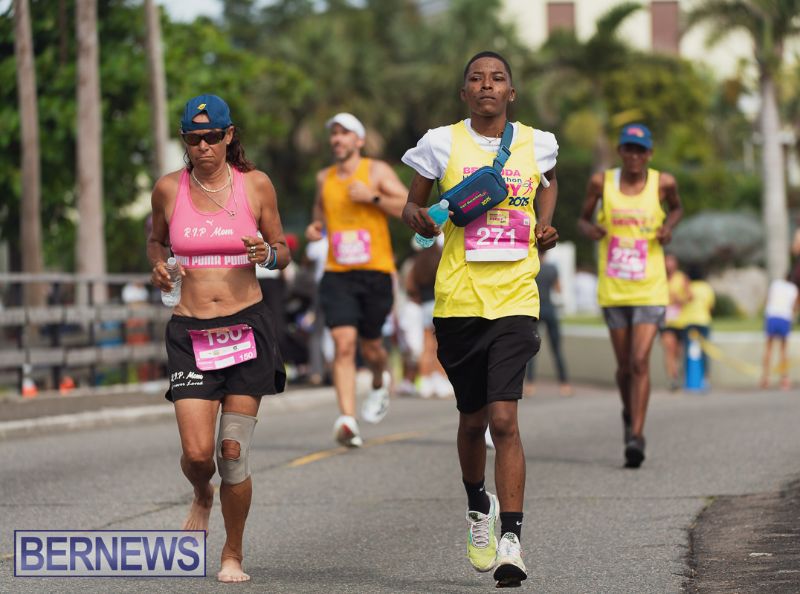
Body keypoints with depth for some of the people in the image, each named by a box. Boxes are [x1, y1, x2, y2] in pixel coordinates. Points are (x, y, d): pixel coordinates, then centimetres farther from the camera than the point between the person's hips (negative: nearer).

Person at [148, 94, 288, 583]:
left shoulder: (256, 184, 1)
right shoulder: (169, 189, 4)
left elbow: (282, 249, 11)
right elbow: (156, 240, 21)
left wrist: (267, 254, -11)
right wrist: (159, 266, 0)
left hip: (248, 327, -1)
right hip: (191, 332, 1)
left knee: (233, 452, -4)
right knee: (197, 452, -12)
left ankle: (234, 555, 16)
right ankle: (202, 497, 26)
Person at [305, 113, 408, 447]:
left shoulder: (377, 171, 1)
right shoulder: (324, 178, 12)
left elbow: (409, 208, -6)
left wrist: (373, 196, -17)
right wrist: (315, 228, 8)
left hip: (375, 272, -2)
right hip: (337, 273, 2)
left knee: (370, 347, 10)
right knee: (343, 343, -15)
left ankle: (380, 383, 46)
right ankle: (347, 420, -22)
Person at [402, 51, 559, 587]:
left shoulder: (537, 143, 5)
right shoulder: (442, 144, 1)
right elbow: (412, 205, 12)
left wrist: (546, 228, 10)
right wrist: (418, 218, -12)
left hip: (515, 299, -1)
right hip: (458, 299, 1)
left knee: (504, 418, -14)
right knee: (472, 420, 12)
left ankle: (510, 541, -15)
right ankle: (478, 505, 42)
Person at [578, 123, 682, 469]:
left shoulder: (663, 183, -2)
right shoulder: (602, 182, -2)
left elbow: (677, 207, 19)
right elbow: (583, 219, 10)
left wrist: (669, 226, -3)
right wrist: (589, 229, -14)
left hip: (650, 289, -1)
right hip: (613, 291, 1)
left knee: (640, 361, -15)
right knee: (624, 366, 10)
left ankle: (636, 436, -15)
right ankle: (629, 415, 39)